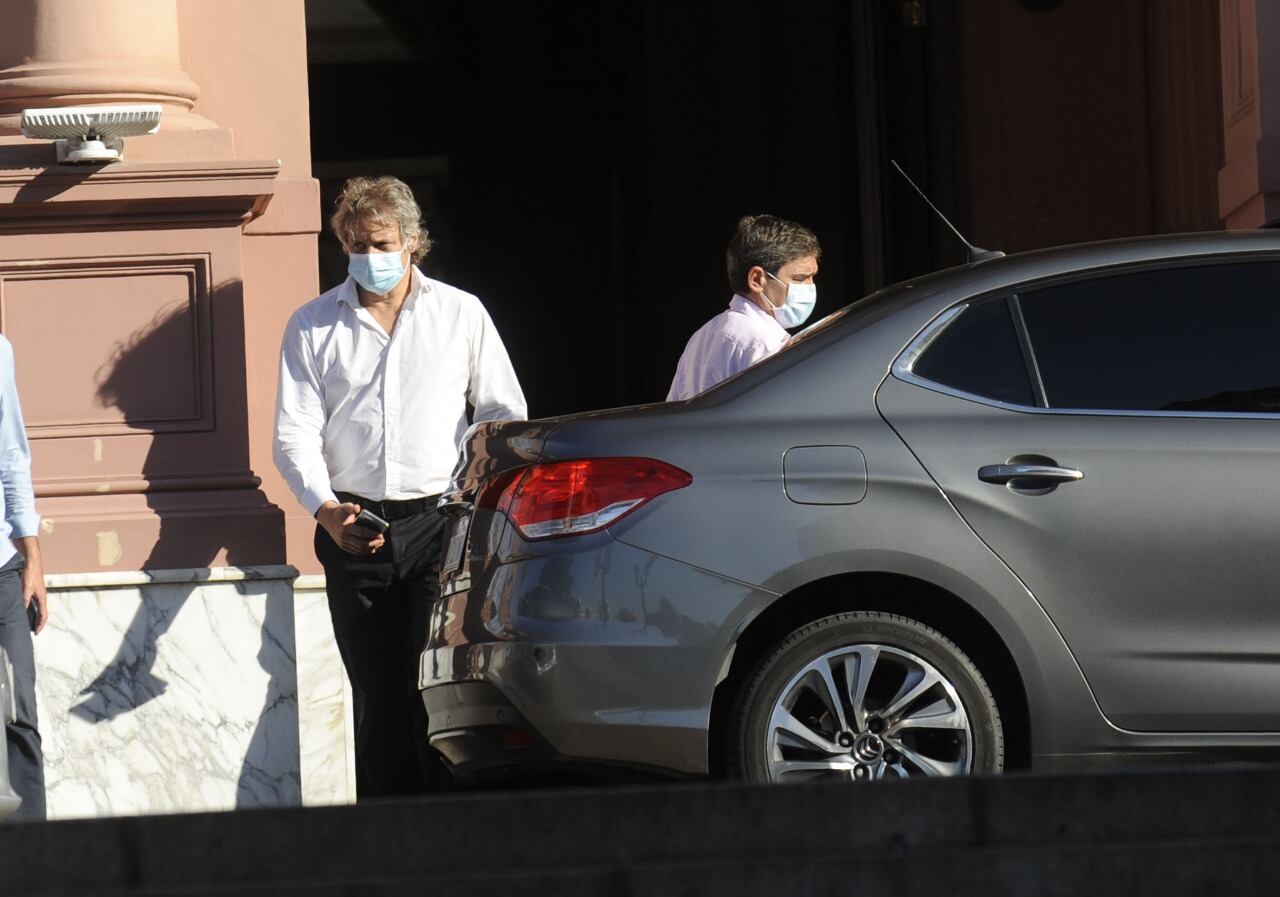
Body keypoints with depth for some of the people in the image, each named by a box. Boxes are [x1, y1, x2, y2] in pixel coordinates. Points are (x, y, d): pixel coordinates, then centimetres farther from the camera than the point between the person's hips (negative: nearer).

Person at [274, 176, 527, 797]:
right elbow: (295, 434, 4)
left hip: (440, 520, -1)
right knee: (376, 694, 1)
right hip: (353, 529, 1)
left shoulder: (461, 313, 10)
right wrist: (327, 509, -13)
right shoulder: (313, 326, 11)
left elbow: (506, 413, 15)